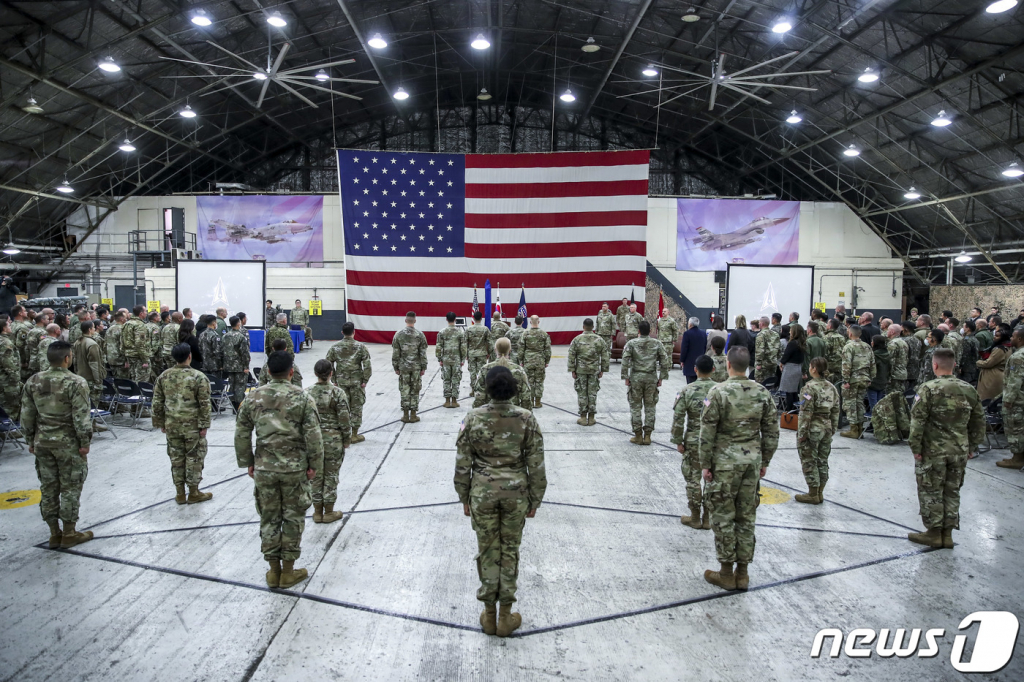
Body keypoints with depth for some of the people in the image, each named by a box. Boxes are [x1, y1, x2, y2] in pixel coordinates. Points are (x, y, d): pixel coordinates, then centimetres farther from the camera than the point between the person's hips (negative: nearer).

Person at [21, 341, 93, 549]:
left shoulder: (33, 381, 1)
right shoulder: (75, 383, -17)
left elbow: (26, 415, 7)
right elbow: (81, 417, -17)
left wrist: (31, 441, 16)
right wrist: (85, 443, -8)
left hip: (42, 441, 6)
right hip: (68, 443, -5)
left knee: (48, 487, 14)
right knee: (70, 488, 5)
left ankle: (54, 533, 22)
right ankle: (69, 534, 13)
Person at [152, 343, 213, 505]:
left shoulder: (163, 376, 2)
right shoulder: (198, 377, -11)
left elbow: (157, 403, 6)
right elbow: (204, 404, -12)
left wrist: (160, 423, 15)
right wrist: (204, 425, -5)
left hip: (172, 425, 4)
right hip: (192, 426, -4)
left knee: (176, 458, 13)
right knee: (194, 458, 8)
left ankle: (180, 493, 21)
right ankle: (194, 493, 16)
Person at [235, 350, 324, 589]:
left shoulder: (253, 397, -1)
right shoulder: (302, 398, -10)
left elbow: (241, 434, 4)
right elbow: (313, 436, -12)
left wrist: (247, 462, 15)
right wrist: (314, 464, -1)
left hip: (264, 468, 3)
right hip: (295, 468, -2)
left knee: (269, 518, 14)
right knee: (293, 518, 11)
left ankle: (273, 571, 24)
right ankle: (288, 571, 20)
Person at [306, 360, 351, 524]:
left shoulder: (307, 393, -5)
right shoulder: (338, 393, -13)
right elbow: (344, 420, -12)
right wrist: (346, 439, 1)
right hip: (333, 440, -3)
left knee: (316, 476, 13)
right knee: (331, 476, 10)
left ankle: (317, 512, 23)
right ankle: (329, 513, 18)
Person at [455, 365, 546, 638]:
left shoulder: (473, 418, -10)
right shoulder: (526, 418, -9)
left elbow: (463, 463, -4)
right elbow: (536, 464, -5)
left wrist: (464, 497, 9)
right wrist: (534, 499, 7)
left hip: (482, 493, 0)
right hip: (516, 492, 0)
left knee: (488, 551, 13)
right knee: (510, 551, 13)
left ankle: (489, 615, 24)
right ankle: (505, 617, 23)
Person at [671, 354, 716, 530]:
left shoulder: (687, 391, -9)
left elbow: (678, 418, -9)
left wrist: (678, 441, 0)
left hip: (693, 441, -2)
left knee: (693, 479, 10)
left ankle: (695, 517, 18)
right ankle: (707, 518, 20)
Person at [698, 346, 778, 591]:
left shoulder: (718, 392, -13)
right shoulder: (762, 393, 0)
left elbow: (708, 433, -12)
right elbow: (771, 432, 5)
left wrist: (705, 464, -3)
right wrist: (764, 461, 16)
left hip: (725, 463, -4)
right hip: (752, 460, 4)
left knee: (723, 517, 6)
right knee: (746, 517, 12)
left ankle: (726, 573, 15)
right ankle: (742, 573, 21)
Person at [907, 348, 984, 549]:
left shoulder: (928, 389, -14)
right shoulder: (969, 390, 3)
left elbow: (917, 421, -16)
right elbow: (979, 422, 10)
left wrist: (916, 448, -8)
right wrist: (972, 446, 19)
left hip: (933, 451, -5)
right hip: (959, 451, 5)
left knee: (930, 492, 7)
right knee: (952, 492, 15)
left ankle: (934, 533, 14)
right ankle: (947, 534, 21)